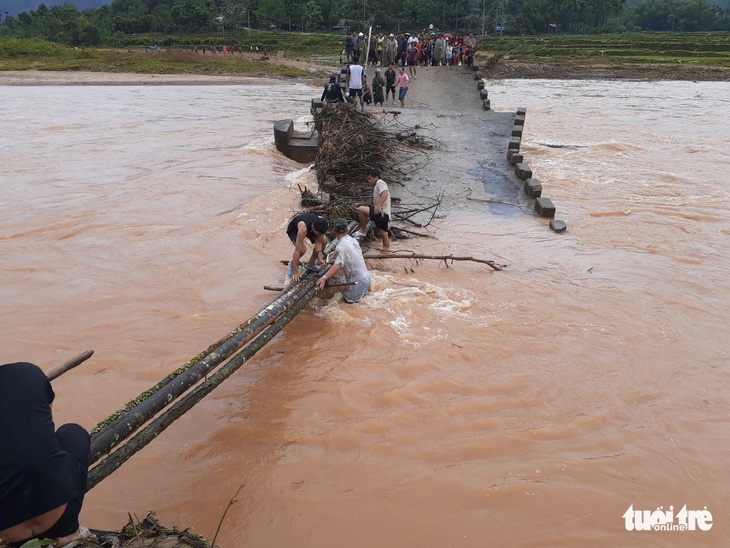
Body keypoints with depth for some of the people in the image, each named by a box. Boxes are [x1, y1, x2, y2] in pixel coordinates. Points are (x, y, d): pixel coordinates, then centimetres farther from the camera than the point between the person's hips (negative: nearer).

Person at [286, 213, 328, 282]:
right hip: (293, 229, -5)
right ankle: (291, 264, 1)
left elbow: (318, 242, -18)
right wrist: (295, 273, -40)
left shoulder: (320, 225, -32)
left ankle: (310, 264, 8)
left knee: (324, 241, -13)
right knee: (302, 249, -30)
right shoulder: (303, 229, -46)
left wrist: (320, 259, -32)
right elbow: (297, 251, -43)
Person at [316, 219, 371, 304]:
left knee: (349, 298, 7)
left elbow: (337, 265, -34)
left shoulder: (341, 246, -20)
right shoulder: (353, 240, 5)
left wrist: (324, 277, -45)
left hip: (358, 280, -8)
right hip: (366, 276, 8)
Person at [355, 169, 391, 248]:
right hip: (382, 214, 11)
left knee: (361, 209, -20)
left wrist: (378, 206, -36)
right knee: (385, 237, 13)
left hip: (382, 213, -11)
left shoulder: (380, 182, -6)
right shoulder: (377, 186, 27)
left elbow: (385, 194, -26)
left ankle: (362, 230, -6)